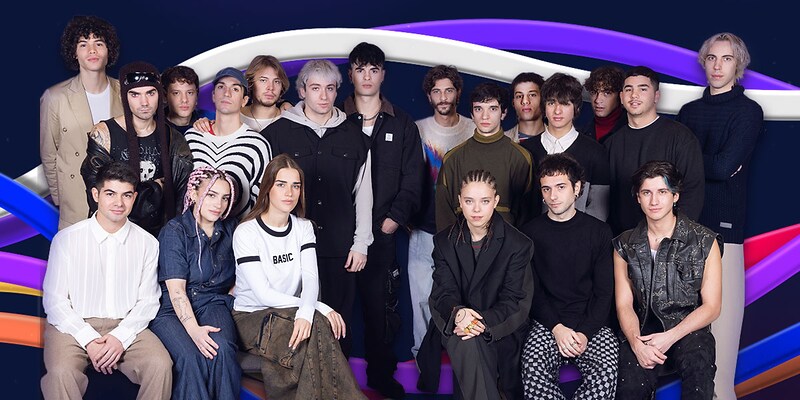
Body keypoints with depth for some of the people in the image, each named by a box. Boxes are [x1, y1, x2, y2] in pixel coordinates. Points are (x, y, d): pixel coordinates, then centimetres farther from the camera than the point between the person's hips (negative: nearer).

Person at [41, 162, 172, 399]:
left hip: (126, 327, 2)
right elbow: (54, 300, -1)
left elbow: (148, 300, 3)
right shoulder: (66, 239, 0)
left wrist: (121, 337, -13)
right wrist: (89, 340, -13)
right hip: (74, 326, -1)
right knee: (62, 372, -32)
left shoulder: (147, 243, 4)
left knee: (160, 365, -26)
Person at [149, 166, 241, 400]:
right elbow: (176, 289, -14)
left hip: (213, 303, 3)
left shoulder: (230, 229, 7)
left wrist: (230, 297, 0)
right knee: (190, 356, -32)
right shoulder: (174, 231, -6)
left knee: (222, 349, -30)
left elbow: (240, 275, 20)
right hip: (172, 310, -3)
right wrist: (194, 329, -26)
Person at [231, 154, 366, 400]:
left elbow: (311, 278, -11)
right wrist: (319, 308, -24)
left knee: (314, 323, -32)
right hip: (252, 316, -4)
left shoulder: (304, 228, 5)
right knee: (317, 325, -30)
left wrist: (306, 312, -34)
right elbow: (263, 294, -18)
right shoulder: (246, 232, -10)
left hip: (288, 315, 4)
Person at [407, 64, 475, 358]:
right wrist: (409, 216, 4)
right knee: (423, 293, 1)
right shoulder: (418, 130, 3)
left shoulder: (474, 130, 5)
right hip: (426, 230, 0)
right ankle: (423, 352, 15)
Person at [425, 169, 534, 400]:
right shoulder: (444, 241, 6)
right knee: (467, 345, -31)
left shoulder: (518, 244, -2)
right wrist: (457, 313, -27)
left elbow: (515, 301, -7)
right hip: (456, 328, 1)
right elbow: (443, 292, -2)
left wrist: (484, 322, -25)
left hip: (500, 328, 0)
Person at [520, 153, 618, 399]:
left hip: (592, 324, 0)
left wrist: (585, 333, -11)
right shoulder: (531, 233, 7)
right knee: (533, 376, -29)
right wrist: (557, 328, -11)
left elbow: (604, 291, 3)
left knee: (606, 375, -28)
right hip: (546, 324, 0)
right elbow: (531, 291, 4)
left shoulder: (598, 231, 7)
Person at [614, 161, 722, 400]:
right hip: (641, 331, 1)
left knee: (698, 360, -36)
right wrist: (636, 343, -15)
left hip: (689, 330, -1)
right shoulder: (624, 245, 9)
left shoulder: (705, 242, 2)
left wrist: (670, 337, -14)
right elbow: (624, 304, 5)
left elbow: (711, 306, 0)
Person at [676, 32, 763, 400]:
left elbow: (725, 167, -12)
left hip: (723, 226, -4)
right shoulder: (688, 111, 18)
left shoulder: (748, 111, 2)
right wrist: (711, 165, -6)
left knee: (722, 312, -8)